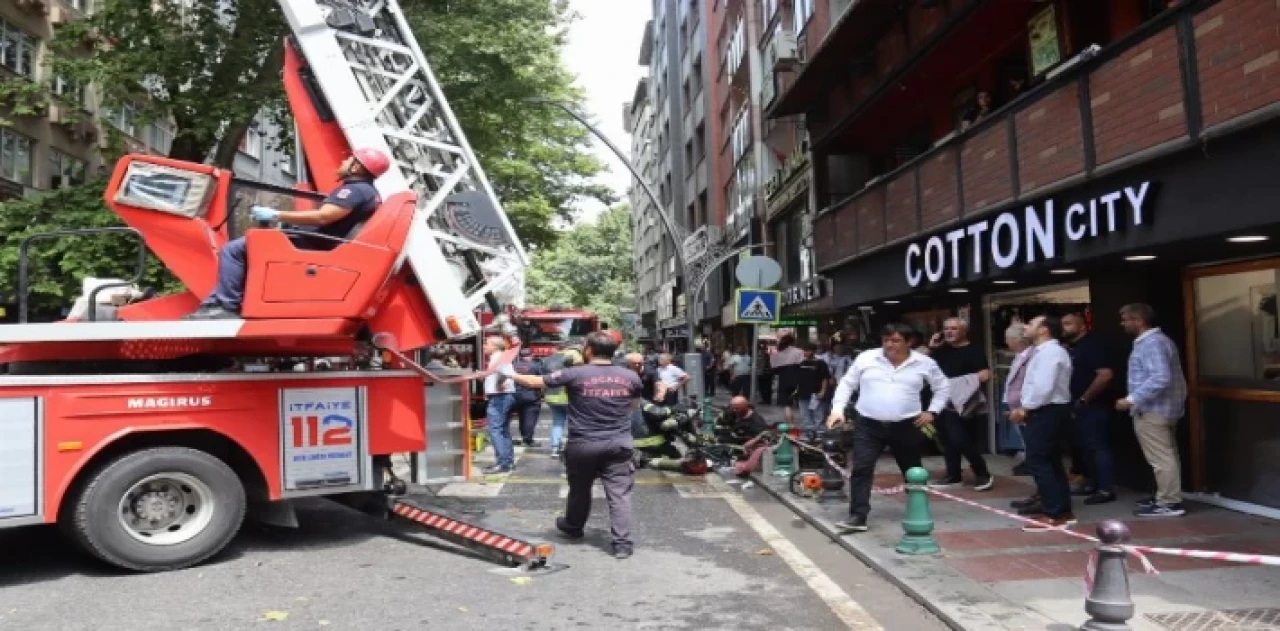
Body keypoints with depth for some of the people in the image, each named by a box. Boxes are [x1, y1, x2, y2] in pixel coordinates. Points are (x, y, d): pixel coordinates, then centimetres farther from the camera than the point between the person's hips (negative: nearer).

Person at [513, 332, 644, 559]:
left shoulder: (574, 374, -10)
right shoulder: (630, 376, -1)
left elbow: (535, 382, -2)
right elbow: (634, 405, 18)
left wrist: (511, 375, 13)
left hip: (583, 444, -1)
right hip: (618, 444, 1)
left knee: (579, 490, 20)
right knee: (619, 494, 1)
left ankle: (573, 527, 42)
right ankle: (622, 543, -3)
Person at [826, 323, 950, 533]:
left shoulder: (924, 363, 1)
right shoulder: (866, 358, -1)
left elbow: (943, 387, 14)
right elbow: (847, 384, 6)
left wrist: (932, 412, 3)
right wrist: (837, 408, -5)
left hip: (906, 427, 1)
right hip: (868, 425, 0)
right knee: (861, 469, -12)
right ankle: (858, 517, -9)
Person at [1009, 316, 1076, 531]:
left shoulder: (1049, 352, -16)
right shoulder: (1048, 351, 18)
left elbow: (1043, 386, -25)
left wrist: (1025, 409, -17)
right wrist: (1026, 408, 11)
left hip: (1046, 411, -11)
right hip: (1051, 410, 11)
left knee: (1038, 461, -9)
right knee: (1051, 462, 14)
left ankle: (1052, 515, -7)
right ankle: (1063, 511, 20)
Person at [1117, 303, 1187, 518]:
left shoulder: (1152, 343, -19)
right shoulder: (1157, 340, 16)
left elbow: (1160, 378, -29)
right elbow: (1163, 376, 20)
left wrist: (1132, 400, -27)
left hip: (1152, 411, -11)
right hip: (1161, 408, 11)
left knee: (1161, 459, -5)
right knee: (1166, 456, 17)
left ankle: (1170, 504, 0)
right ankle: (1165, 497, 27)